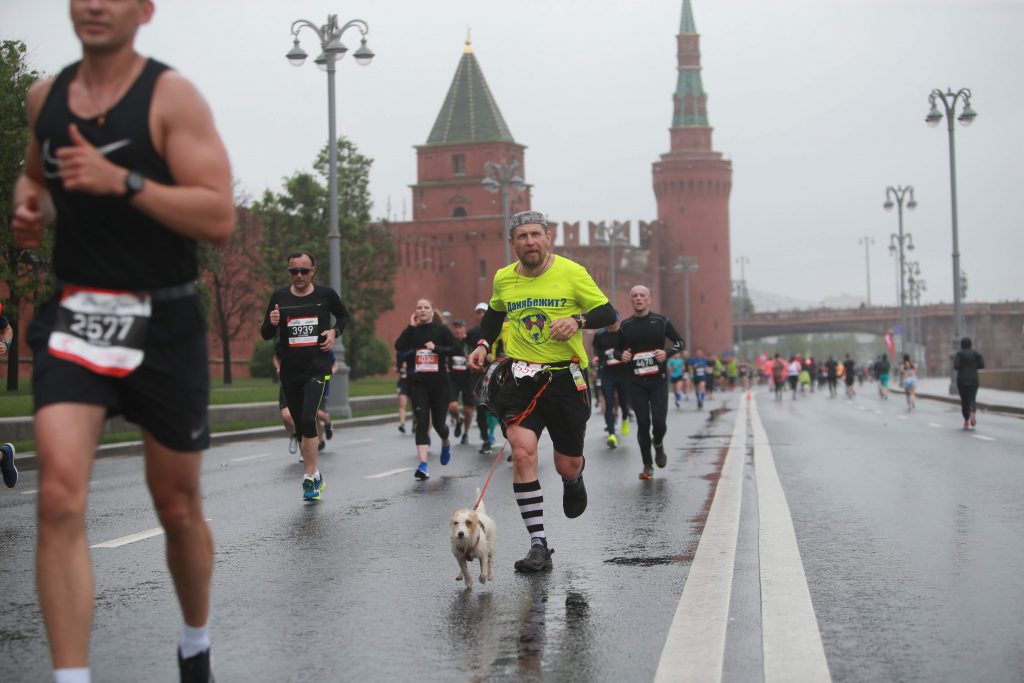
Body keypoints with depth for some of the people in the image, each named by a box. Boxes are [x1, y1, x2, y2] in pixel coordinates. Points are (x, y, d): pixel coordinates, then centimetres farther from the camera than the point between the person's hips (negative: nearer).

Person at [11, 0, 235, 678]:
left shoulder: (172, 97, -9)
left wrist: (122, 181, -26)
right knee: (60, 499, -17)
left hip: (164, 322, -2)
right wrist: (29, 206, 4)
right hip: (75, 315, 2)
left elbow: (220, 217, -16)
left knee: (178, 508, 14)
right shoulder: (45, 96, 6)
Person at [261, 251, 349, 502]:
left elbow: (344, 316, 19)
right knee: (300, 427, 10)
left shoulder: (326, 295, 1)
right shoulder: (280, 297, 3)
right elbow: (266, 335, 8)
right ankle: (315, 477, 24)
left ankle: (309, 478, -13)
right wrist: (271, 323, -14)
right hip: (289, 372, 3)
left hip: (317, 369, -3)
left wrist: (335, 331, -1)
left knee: (308, 420, -20)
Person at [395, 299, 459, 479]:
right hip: (418, 384, 2)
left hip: (440, 383, -2)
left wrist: (436, 348, -18)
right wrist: (411, 326, -11)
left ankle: (445, 443, 43)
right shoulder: (413, 331, 6)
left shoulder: (441, 329, -1)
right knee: (422, 423, -10)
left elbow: (458, 349, -10)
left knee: (439, 423, 7)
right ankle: (423, 465, -16)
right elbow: (399, 346, -11)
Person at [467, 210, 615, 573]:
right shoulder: (503, 278, 6)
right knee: (523, 452, -19)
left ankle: (574, 480, 49)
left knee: (568, 465, 7)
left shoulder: (572, 273, -5)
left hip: (565, 377, -1)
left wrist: (578, 320, -22)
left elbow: (607, 313, -3)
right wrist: (483, 344, 11)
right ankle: (538, 546, -15)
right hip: (521, 377, 1)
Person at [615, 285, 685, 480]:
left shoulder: (660, 321, 2)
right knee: (643, 424, -2)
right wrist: (621, 355, -6)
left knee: (659, 422, -10)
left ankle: (658, 444, 25)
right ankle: (647, 465, 10)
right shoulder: (626, 325, 7)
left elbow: (680, 343, 9)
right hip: (636, 382, 1)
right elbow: (617, 349, 18)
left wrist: (667, 352, -11)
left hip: (658, 380, -1)